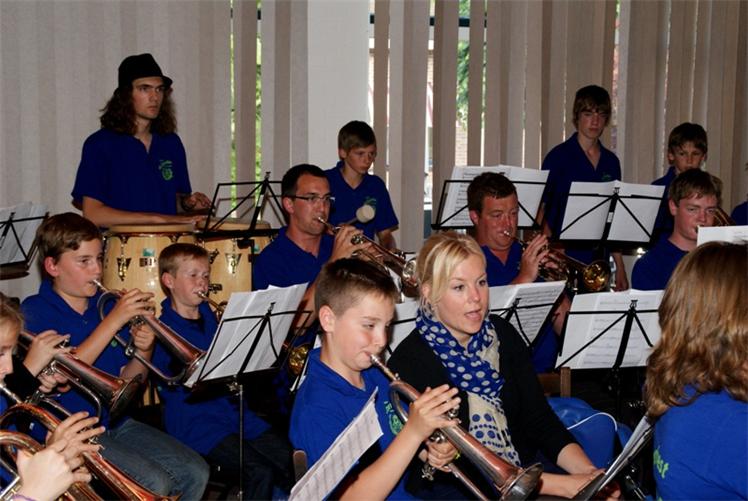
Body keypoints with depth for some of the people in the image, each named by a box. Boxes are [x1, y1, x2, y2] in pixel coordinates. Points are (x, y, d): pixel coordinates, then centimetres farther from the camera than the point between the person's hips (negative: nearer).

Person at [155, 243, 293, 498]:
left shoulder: (210, 317, 15)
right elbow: (180, 383, -17)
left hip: (233, 411, 6)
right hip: (195, 421, -6)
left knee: (293, 463, -8)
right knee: (260, 472, -24)